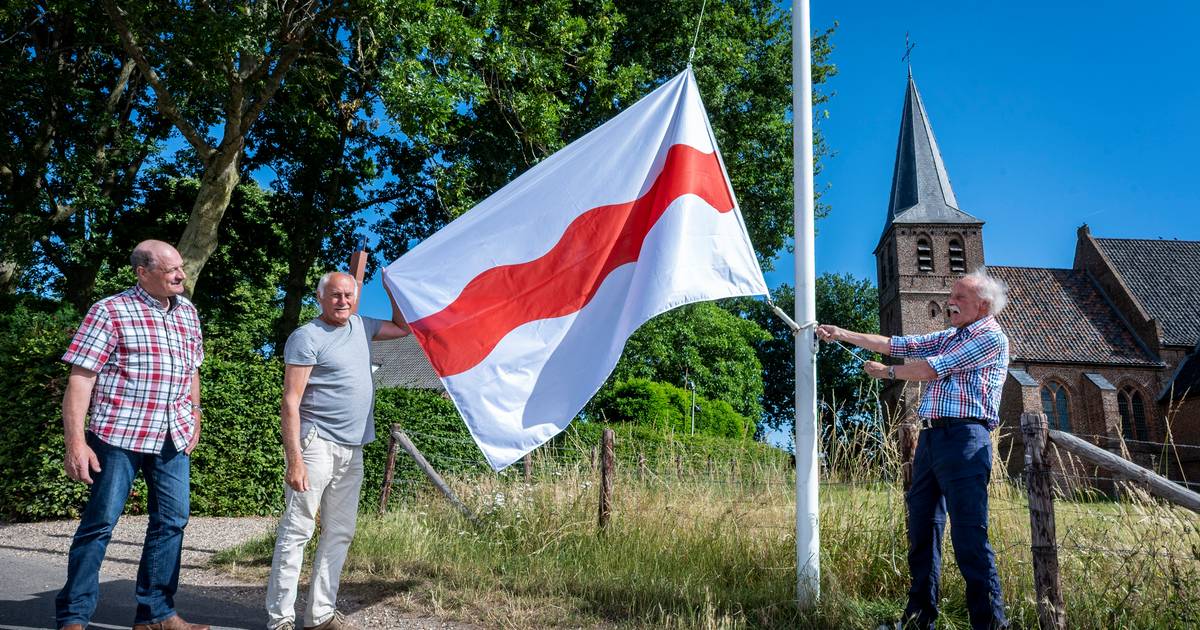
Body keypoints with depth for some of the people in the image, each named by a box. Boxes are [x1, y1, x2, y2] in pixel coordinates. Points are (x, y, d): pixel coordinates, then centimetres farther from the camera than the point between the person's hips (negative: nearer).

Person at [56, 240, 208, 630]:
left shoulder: (187, 310, 10)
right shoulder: (111, 311, -7)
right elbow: (80, 378, -11)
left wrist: (195, 416, 17)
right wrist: (76, 442, -16)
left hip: (173, 437, 6)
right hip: (118, 434, -6)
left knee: (171, 521, 8)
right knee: (100, 523, 3)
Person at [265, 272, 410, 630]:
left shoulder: (361, 327, 13)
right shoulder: (307, 337, -8)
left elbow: (402, 327, 32)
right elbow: (290, 403, -12)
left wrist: (391, 288, 19)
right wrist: (294, 460, -19)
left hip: (352, 450, 7)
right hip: (317, 445, -7)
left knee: (339, 533, 8)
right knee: (297, 530, -4)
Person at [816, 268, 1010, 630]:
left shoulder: (991, 338, -2)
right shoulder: (948, 338, 24)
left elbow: (932, 369, -9)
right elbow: (894, 344, 22)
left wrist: (887, 372, 5)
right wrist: (841, 335, 18)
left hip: (964, 438, -8)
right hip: (931, 436, 8)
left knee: (969, 536, -12)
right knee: (921, 527, 8)